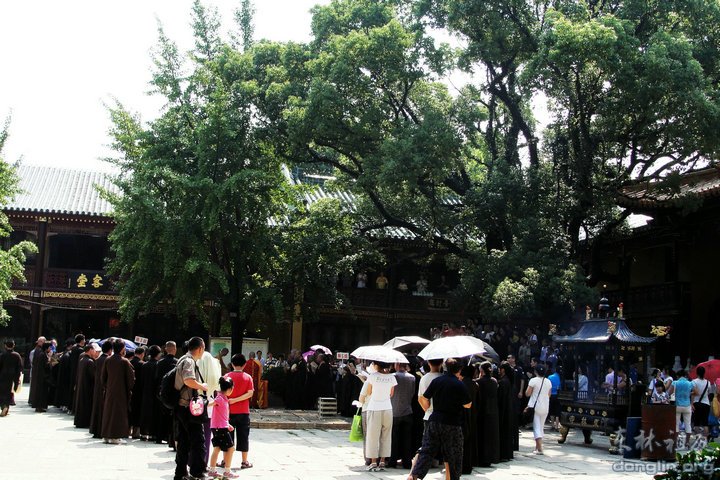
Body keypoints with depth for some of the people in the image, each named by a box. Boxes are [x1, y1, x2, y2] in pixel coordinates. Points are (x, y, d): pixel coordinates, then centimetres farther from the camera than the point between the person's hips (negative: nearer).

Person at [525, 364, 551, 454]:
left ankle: (540, 448, -17)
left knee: (536, 427, -5)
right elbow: (549, 395, 13)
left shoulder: (533, 380, -11)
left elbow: (527, 393, -10)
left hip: (535, 406, -5)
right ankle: (537, 447, 20)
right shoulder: (548, 382, 6)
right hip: (545, 407, 5)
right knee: (541, 427, 15)